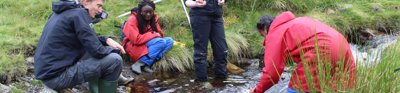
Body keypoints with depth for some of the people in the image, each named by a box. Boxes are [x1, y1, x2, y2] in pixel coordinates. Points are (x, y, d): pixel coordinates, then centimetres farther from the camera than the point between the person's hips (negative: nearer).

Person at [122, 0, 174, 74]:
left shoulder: (153, 18, 3)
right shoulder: (132, 20, -16)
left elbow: (159, 33, 9)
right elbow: (136, 39, -23)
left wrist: (158, 35, -16)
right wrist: (154, 35, -20)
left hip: (149, 46, 8)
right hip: (135, 47, -8)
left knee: (169, 41, -14)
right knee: (161, 42, -27)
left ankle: (146, 64, -22)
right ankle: (138, 64, -29)